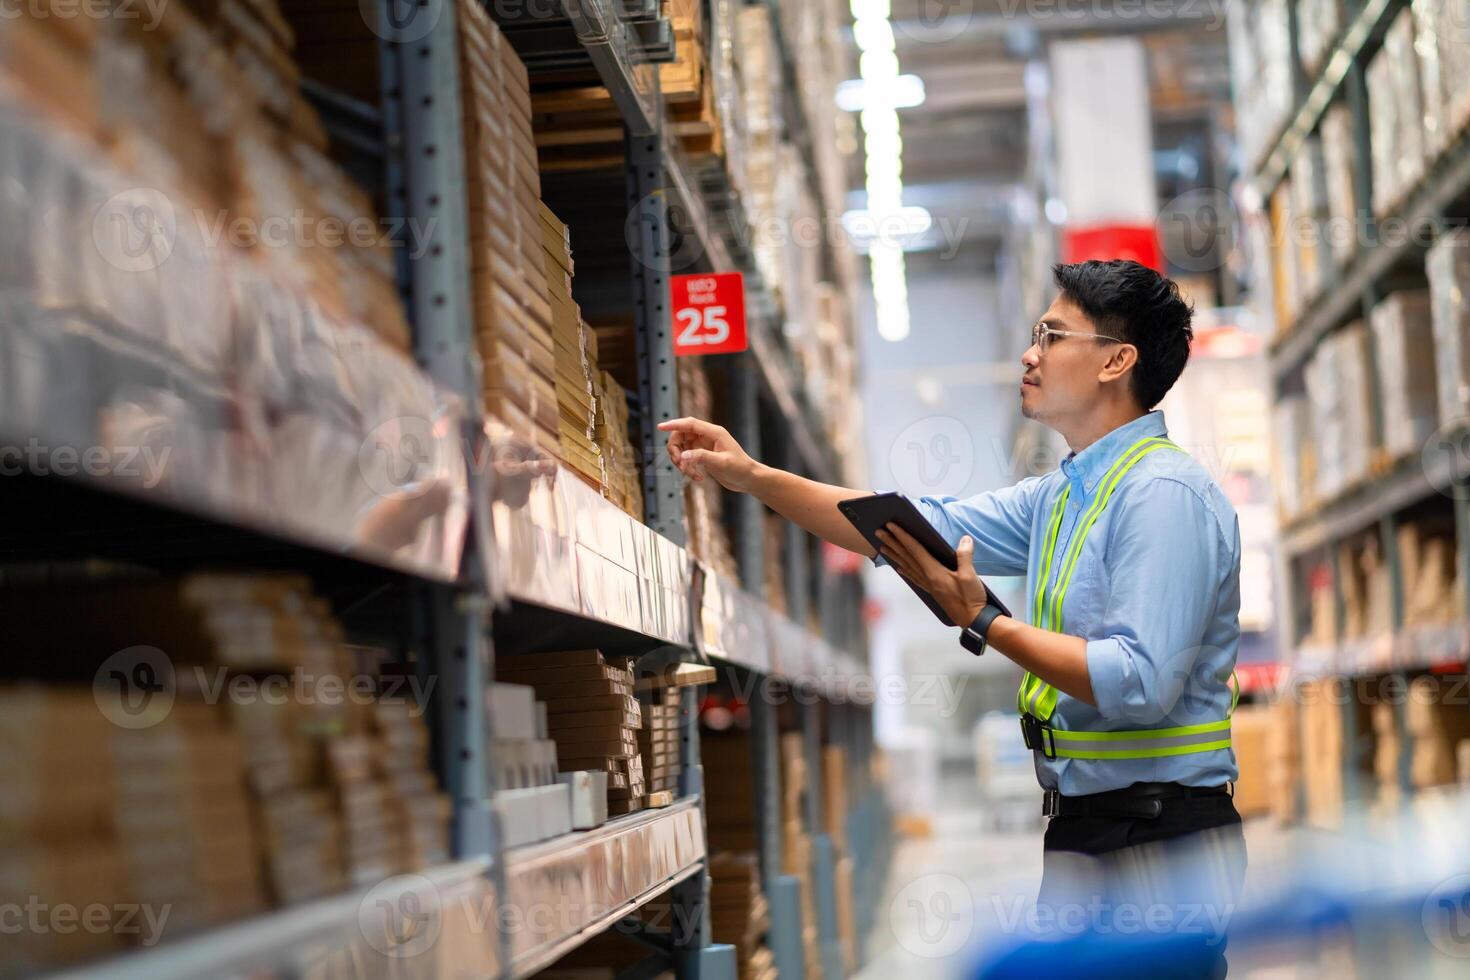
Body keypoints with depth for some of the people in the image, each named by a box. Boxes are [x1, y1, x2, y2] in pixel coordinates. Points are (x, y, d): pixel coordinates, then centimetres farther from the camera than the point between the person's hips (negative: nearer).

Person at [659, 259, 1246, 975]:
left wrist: (982, 622, -17)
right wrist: (753, 478, 9)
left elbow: (1140, 685, -24)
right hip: (1079, 835, 9)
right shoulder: (1062, 495, 14)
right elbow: (924, 527, 14)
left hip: (1162, 847, -9)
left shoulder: (1164, 495, -16)